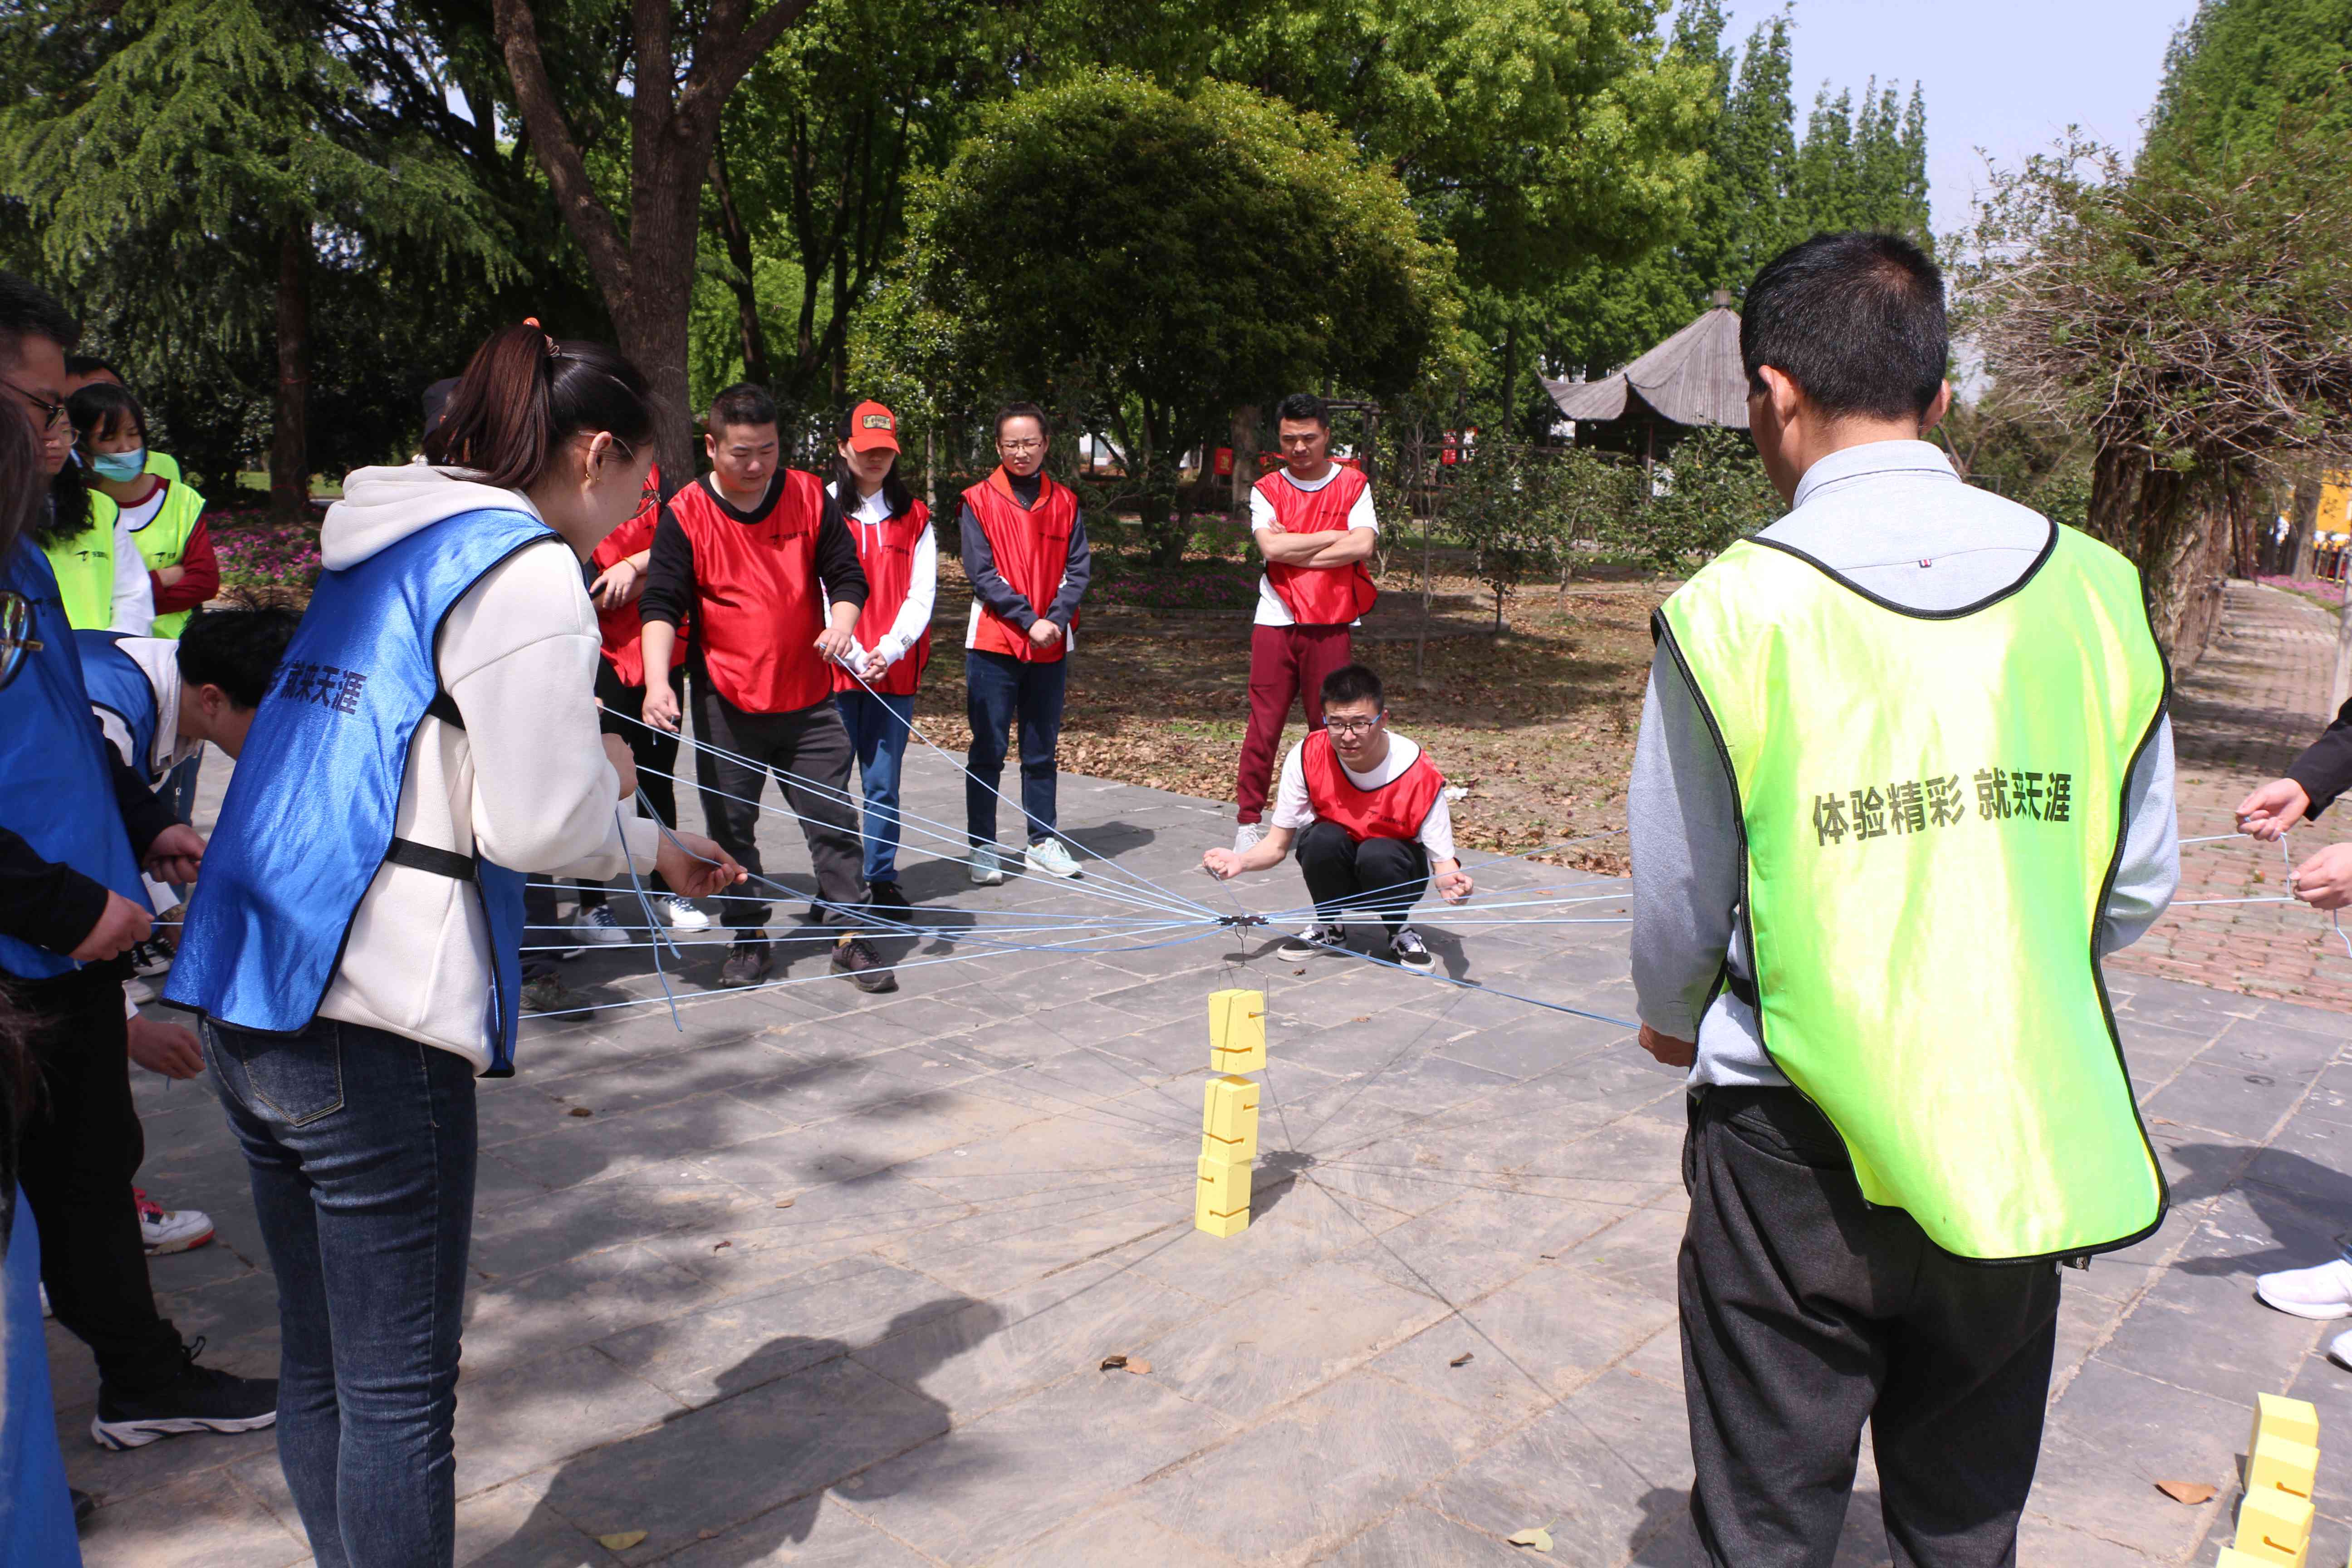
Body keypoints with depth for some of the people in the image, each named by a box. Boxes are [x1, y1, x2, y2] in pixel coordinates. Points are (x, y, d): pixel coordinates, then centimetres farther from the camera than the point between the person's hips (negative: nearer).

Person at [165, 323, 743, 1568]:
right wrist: (616, 789, 8)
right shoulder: (526, 570, -10)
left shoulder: (378, 552, 17)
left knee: (319, 1369, 19)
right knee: (399, 1393, 4)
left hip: (248, 1003, 9)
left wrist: (654, 846, 20)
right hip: (370, 1022, -9)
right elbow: (539, 825, -16)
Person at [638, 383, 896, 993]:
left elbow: (846, 574, 7)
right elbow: (661, 605, -9)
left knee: (833, 818, 2)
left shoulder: (810, 496, 1)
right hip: (725, 704, -1)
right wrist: (657, 681, -24)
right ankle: (750, 936, 23)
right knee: (731, 825, 8)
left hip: (808, 699, 1)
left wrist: (841, 621, -15)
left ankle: (848, 935, 12)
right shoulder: (685, 514, -5)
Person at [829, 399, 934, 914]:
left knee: (884, 781, 5)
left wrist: (889, 650, -11)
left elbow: (922, 594, 4)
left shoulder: (914, 517, 10)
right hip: (832, 670, -2)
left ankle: (882, 880, 15)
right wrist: (853, 655, -13)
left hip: (895, 671, 2)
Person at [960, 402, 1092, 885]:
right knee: (988, 750, 0)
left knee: (1042, 750, 10)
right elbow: (982, 574, -8)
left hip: (1051, 646, 3)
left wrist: (1055, 619, -11)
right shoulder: (978, 501, -1)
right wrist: (1028, 620, -15)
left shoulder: (1064, 503, 9)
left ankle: (1043, 842, 18)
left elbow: (1079, 570, 4)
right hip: (994, 644, -3)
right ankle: (982, 846, 7)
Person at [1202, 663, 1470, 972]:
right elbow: (1277, 844, -16)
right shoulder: (1307, 758, -22)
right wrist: (1242, 861, -37)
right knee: (1323, 839, -31)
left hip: (1392, 872, -1)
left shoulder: (1419, 774, -26)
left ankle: (1400, 934, -4)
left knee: (1377, 854, -34)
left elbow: (1442, 857, -20)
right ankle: (1329, 927, -4)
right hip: (1336, 873, 1)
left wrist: (1450, 882, -44)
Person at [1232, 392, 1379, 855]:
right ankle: (1248, 820, 7)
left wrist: (1293, 550, -8)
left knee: (1329, 725, 5)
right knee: (1264, 722, -1)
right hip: (1276, 622, 0)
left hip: (1331, 625, 0)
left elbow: (1362, 545, -10)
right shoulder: (1267, 489, 7)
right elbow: (1271, 547, -9)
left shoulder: (1353, 484, 5)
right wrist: (1333, 537, -5)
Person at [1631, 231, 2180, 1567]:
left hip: (1796, 1143, -3)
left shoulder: (1734, 608, -14)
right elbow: (2141, 887, 4)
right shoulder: (2096, 589, -4)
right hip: (2022, 1137, 4)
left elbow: (1681, 902, -5)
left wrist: (1674, 1016, 16)